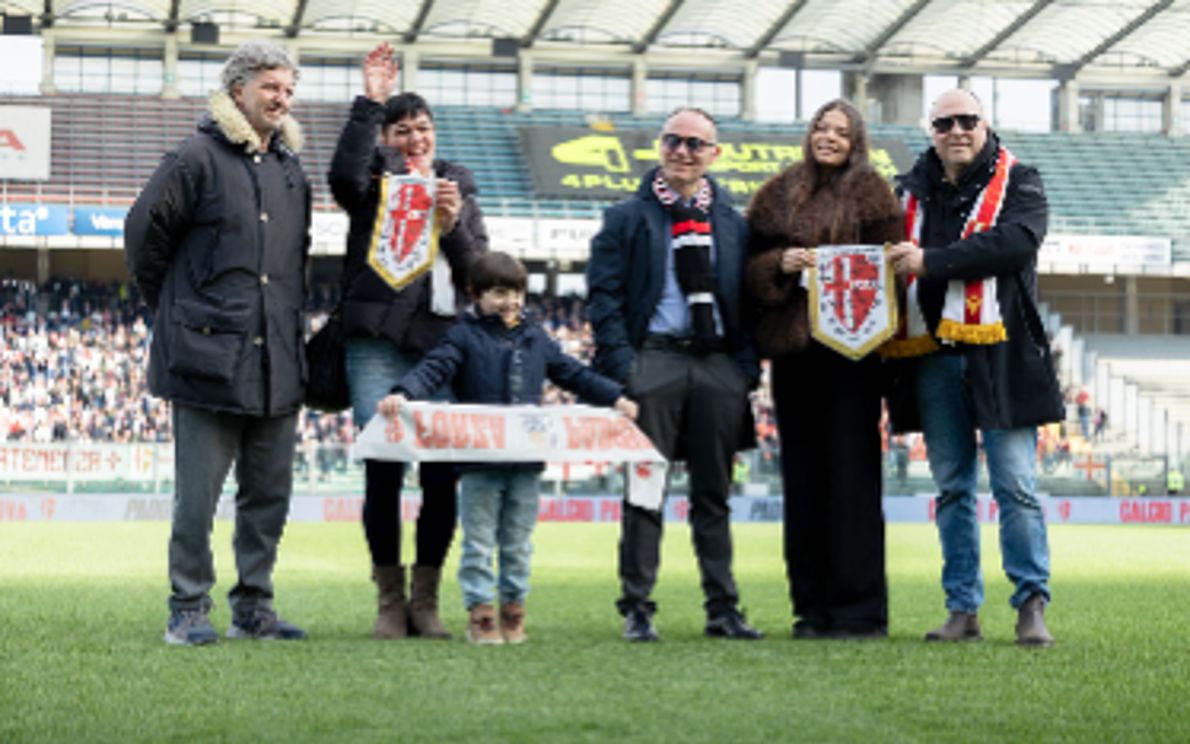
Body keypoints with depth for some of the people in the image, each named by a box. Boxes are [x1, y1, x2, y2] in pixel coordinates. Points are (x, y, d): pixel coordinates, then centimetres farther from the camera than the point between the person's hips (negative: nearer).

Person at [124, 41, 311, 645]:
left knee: (270, 493, 9)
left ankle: (254, 609, 19)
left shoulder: (291, 170, 16)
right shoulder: (198, 159, -5)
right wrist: (173, 308, 5)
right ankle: (188, 611, 8)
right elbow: (144, 231, -2)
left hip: (277, 362, 7)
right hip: (208, 357, -6)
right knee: (198, 494, -2)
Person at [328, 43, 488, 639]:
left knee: (443, 474, -1)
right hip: (379, 345, -3)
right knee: (383, 471, -8)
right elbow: (344, 175, -16)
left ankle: (425, 600, 11)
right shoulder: (375, 181, 10)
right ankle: (389, 601, 4)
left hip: (445, 343, 3)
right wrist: (369, 103, -13)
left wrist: (453, 225, -5)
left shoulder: (458, 187, 19)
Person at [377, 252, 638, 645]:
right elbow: (432, 369, -12)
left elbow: (573, 374, 19)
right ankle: (479, 612, 6)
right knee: (479, 541, 1)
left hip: (526, 460, 4)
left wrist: (615, 397, 11)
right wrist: (402, 393, -30)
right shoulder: (464, 337, 1)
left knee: (518, 542, 11)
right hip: (478, 461, -4)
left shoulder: (535, 337, 15)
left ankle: (513, 608, 20)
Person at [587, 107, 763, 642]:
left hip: (718, 365, 3)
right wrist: (621, 363, -10)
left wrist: (747, 367, 2)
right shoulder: (627, 218, 6)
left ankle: (722, 608, 12)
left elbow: (747, 298, 14)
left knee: (714, 492, 7)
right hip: (652, 361, -3)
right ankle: (637, 609, 4)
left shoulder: (733, 224, 14)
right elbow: (603, 295, 0)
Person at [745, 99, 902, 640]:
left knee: (851, 474, -6)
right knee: (802, 477, 5)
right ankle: (813, 608, 11)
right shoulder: (778, 195, 14)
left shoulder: (868, 192, 5)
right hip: (791, 349, 4)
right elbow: (752, 268, 10)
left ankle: (859, 610, -2)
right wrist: (780, 265, -9)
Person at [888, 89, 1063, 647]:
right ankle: (963, 611, 13)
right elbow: (890, 260, 23)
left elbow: (1017, 242, -15)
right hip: (935, 355, 4)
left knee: (1015, 485, -6)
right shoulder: (913, 191, 16)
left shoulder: (1018, 183, 4)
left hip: (1000, 355, -4)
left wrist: (931, 261, -19)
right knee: (951, 489, 8)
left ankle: (1032, 605, 2)